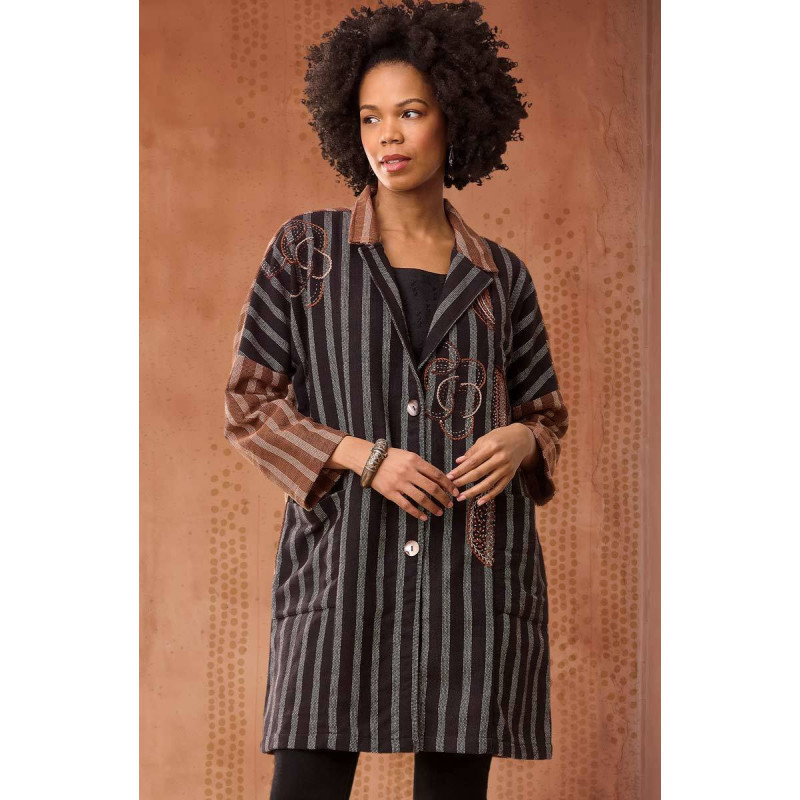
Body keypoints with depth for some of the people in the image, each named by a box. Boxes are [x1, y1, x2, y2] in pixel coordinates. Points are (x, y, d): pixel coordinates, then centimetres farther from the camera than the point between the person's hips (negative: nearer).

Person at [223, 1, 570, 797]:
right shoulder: (305, 249, 5)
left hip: (473, 561, 2)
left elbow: (546, 413, 18)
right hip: (343, 557, -2)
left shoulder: (500, 277, 10)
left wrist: (521, 441, -7)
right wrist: (362, 456, -12)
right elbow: (248, 406, 3)